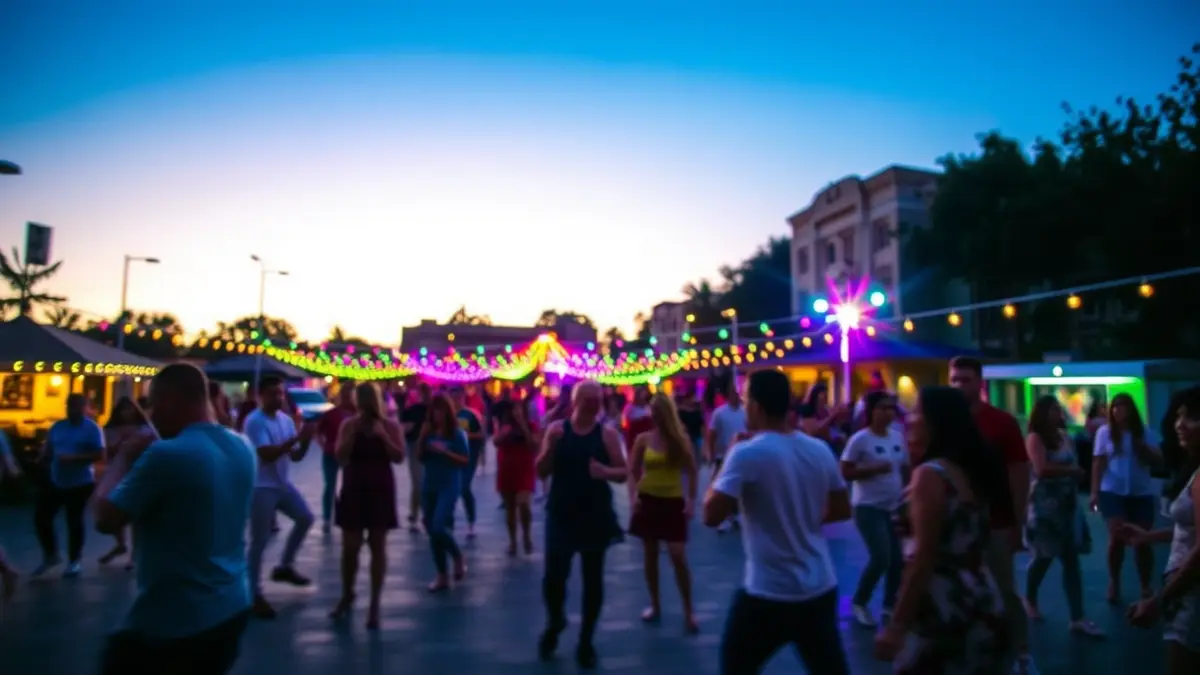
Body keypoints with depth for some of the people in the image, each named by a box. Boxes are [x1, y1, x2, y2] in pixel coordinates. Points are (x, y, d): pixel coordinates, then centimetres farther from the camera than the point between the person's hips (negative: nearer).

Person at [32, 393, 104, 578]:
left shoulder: (92, 428, -9)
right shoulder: (57, 427, 8)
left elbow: (100, 455, -16)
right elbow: (47, 450, 9)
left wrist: (74, 458, -25)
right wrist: (38, 461, -11)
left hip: (80, 483, -6)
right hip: (56, 482, 6)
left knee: (74, 521, 4)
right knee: (41, 517, 7)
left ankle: (74, 561, 19)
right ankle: (50, 555, 27)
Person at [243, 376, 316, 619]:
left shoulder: (286, 419, 5)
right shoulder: (254, 421, -16)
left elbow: (295, 457, 6)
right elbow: (267, 454, -26)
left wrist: (305, 441, -14)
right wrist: (295, 439, -28)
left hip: (283, 483, 7)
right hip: (261, 487, -7)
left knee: (305, 518, 11)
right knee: (259, 541, -1)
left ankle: (284, 567, 27)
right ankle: (255, 595, 11)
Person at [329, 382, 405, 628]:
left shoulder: (391, 425, -2)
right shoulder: (348, 425, 2)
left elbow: (399, 457, -10)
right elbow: (340, 457, -9)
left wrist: (382, 435, -19)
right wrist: (354, 432, -16)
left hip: (380, 490, -1)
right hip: (353, 489, 1)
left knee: (377, 546, 2)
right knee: (350, 546, 5)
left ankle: (374, 604, 9)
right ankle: (346, 595, 27)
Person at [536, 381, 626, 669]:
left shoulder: (607, 434, -3)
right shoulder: (556, 429, -1)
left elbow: (624, 473, -2)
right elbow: (542, 472, -3)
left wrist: (606, 471, -24)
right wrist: (550, 446, -20)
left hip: (596, 516, 0)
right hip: (561, 515, 0)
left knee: (593, 580, 7)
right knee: (553, 576, -3)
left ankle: (586, 641, 25)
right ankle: (555, 623, 29)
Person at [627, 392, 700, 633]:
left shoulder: (681, 439, -3)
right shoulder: (643, 439, -2)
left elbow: (692, 473, 0)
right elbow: (632, 472, 1)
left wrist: (692, 501, -8)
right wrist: (633, 495, -13)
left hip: (673, 502, -2)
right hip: (648, 501, 2)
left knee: (678, 557, -7)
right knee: (650, 556, 10)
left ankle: (689, 612, 4)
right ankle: (655, 605, 25)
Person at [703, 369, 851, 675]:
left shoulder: (747, 454, -18)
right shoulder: (820, 451, 1)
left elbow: (712, 515, -18)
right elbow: (842, 510, 11)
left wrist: (725, 467, -4)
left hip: (769, 593, -5)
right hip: (821, 589, 5)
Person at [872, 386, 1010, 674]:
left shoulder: (930, 474, -17)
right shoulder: (971, 469, 11)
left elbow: (923, 557, -20)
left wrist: (896, 625, -18)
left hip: (943, 606, -9)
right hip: (981, 600, 9)